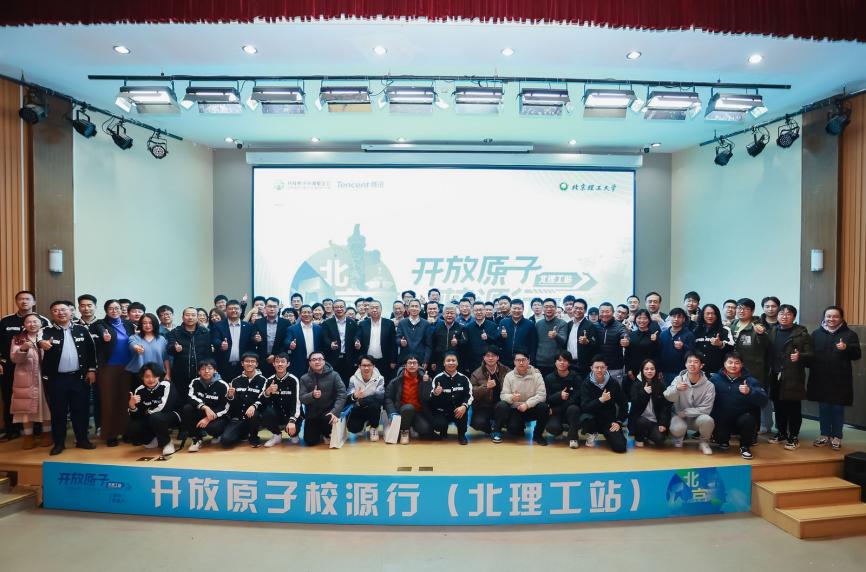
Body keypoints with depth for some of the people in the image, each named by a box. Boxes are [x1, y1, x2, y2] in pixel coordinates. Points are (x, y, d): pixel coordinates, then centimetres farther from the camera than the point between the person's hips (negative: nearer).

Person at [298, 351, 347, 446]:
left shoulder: (333, 375, -7)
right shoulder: (304, 378, -1)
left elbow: (341, 394, -14)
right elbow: (302, 398, -9)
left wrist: (335, 412, -27)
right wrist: (312, 395, -32)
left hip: (328, 411, -2)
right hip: (312, 413, 2)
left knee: (328, 418, -35)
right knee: (310, 441, -6)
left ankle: (327, 433, 2)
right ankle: (319, 431, 30)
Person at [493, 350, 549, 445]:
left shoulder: (536, 375, -6)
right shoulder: (509, 376, -2)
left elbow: (542, 395, -14)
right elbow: (503, 395, -7)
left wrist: (527, 404, -27)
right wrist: (511, 397, -31)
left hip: (531, 409, 1)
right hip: (515, 410, 0)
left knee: (543, 407, -29)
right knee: (501, 406, -31)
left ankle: (537, 434, -4)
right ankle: (497, 432, 0)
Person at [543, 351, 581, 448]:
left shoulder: (575, 377, -4)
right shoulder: (549, 378, 0)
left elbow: (576, 398, -12)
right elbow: (546, 398, -4)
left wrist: (555, 409, -17)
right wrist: (559, 395, -25)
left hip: (570, 409, 0)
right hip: (555, 412, 1)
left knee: (573, 409, -36)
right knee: (553, 427, -30)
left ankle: (573, 437, -14)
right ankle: (559, 429, 9)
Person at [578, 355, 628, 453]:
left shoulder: (613, 383, -4)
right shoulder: (586, 384, -10)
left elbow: (623, 404, 5)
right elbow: (584, 407, -21)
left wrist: (619, 422, -4)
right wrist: (601, 399, -32)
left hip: (609, 419, 1)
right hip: (593, 417, -1)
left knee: (620, 447, -18)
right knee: (585, 418, -36)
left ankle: (607, 434, 16)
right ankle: (591, 434, 0)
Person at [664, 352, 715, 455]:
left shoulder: (709, 386, -12)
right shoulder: (679, 379, -10)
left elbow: (705, 409, -12)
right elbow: (668, 397, -22)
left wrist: (684, 412, -17)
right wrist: (676, 389, -43)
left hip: (697, 418, 0)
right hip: (679, 416, 0)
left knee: (707, 420, -32)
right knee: (678, 428, -32)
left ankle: (704, 443, 0)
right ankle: (678, 440, 8)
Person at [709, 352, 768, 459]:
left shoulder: (750, 381, -4)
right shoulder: (715, 379, -4)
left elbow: (763, 400, -18)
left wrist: (750, 392, -37)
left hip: (742, 419, 0)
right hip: (721, 421, 0)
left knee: (747, 418, -32)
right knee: (719, 437, -23)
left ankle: (745, 446, -3)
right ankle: (723, 441, 20)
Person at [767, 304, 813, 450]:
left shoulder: (801, 333, -1)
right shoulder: (772, 331, 11)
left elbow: (810, 354, -7)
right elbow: (767, 352, 11)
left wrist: (800, 356, -25)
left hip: (793, 376, -4)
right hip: (775, 376, 4)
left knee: (793, 408, 2)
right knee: (778, 406, 11)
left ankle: (793, 437, 13)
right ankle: (781, 432, 25)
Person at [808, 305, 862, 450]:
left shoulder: (850, 334, 0)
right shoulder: (816, 333, 6)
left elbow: (857, 355, -6)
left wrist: (846, 348, -24)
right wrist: (811, 368, -7)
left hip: (840, 379, -2)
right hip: (820, 378, 2)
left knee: (838, 408, 7)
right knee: (823, 408, 11)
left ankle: (836, 437, 18)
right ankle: (824, 435, 21)